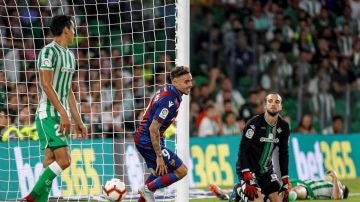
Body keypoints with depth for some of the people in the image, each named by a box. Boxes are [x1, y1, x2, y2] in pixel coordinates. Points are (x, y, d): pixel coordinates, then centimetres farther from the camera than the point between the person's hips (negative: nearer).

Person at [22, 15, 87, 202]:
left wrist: (78, 121, 19)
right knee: (63, 160, -17)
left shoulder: (69, 55, 18)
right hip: (48, 115, -9)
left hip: (61, 116, 9)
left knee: (50, 163, 5)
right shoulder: (49, 51, -10)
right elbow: (46, 84, -18)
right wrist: (63, 113, -23)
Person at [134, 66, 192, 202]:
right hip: (148, 141, -10)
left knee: (158, 174, 23)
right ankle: (148, 188, 1)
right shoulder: (170, 101, -25)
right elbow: (153, 128, -27)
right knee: (181, 171, -7)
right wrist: (159, 156, -23)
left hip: (142, 138, 10)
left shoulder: (166, 90, 5)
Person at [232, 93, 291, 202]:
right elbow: (242, 151, -20)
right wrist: (248, 179, -27)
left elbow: (283, 154, 7)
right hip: (249, 168, -6)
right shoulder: (254, 123, -18)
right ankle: (239, 191, 10)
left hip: (266, 170, 6)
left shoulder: (284, 126, -1)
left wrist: (285, 182, 3)